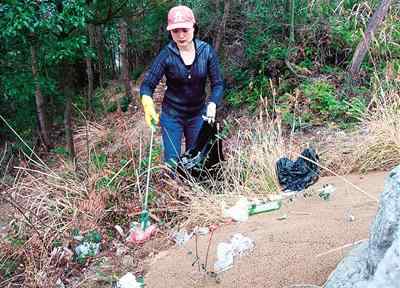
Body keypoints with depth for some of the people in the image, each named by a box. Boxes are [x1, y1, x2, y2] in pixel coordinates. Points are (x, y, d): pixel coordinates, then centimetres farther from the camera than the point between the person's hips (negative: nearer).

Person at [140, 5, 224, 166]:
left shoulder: (206, 51, -12)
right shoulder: (167, 54, -17)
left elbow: (218, 83, -9)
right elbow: (148, 84, -18)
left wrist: (212, 104, -28)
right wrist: (147, 102, -40)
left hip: (198, 115, 2)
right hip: (172, 115, -2)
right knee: (172, 162, -1)